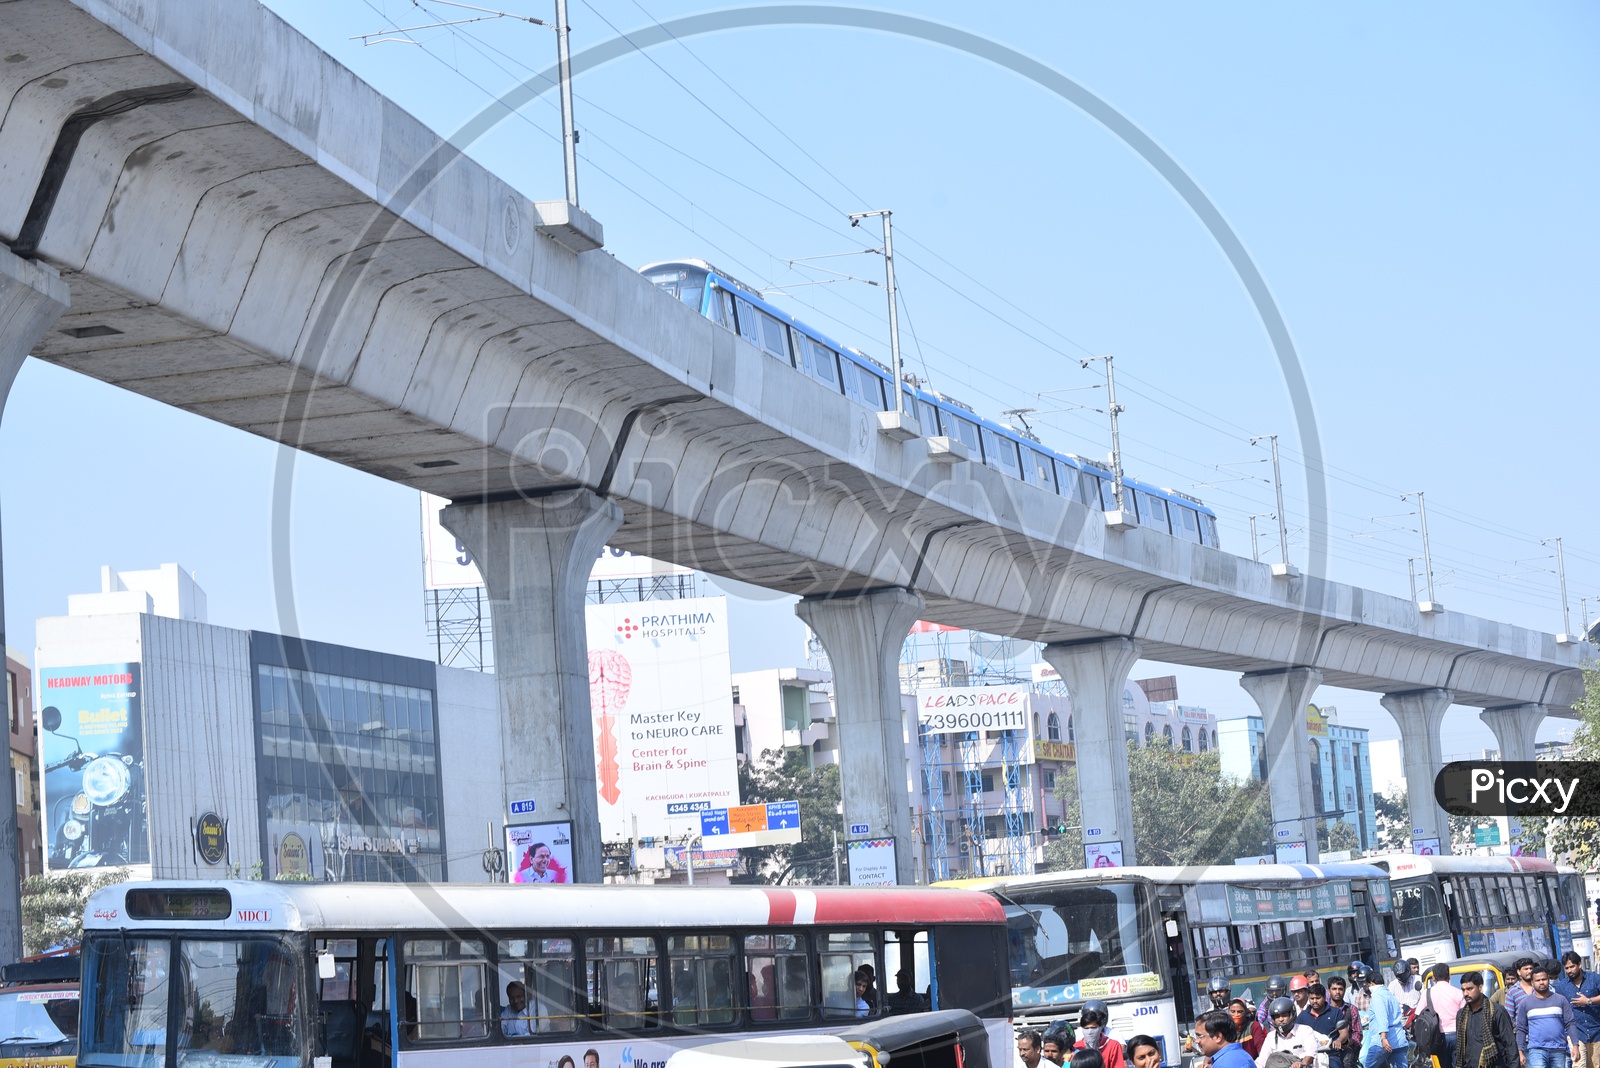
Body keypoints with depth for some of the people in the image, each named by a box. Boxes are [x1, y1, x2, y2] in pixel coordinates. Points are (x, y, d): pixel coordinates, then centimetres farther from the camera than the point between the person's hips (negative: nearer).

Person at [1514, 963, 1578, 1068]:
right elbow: (1521, 1030, 8)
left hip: (1559, 1050, 2)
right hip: (1536, 1050, -2)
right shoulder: (1525, 1003, 8)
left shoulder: (1560, 1000, 9)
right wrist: (1521, 1053, 1)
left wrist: (1575, 1046, -3)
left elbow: (1571, 1024, 6)